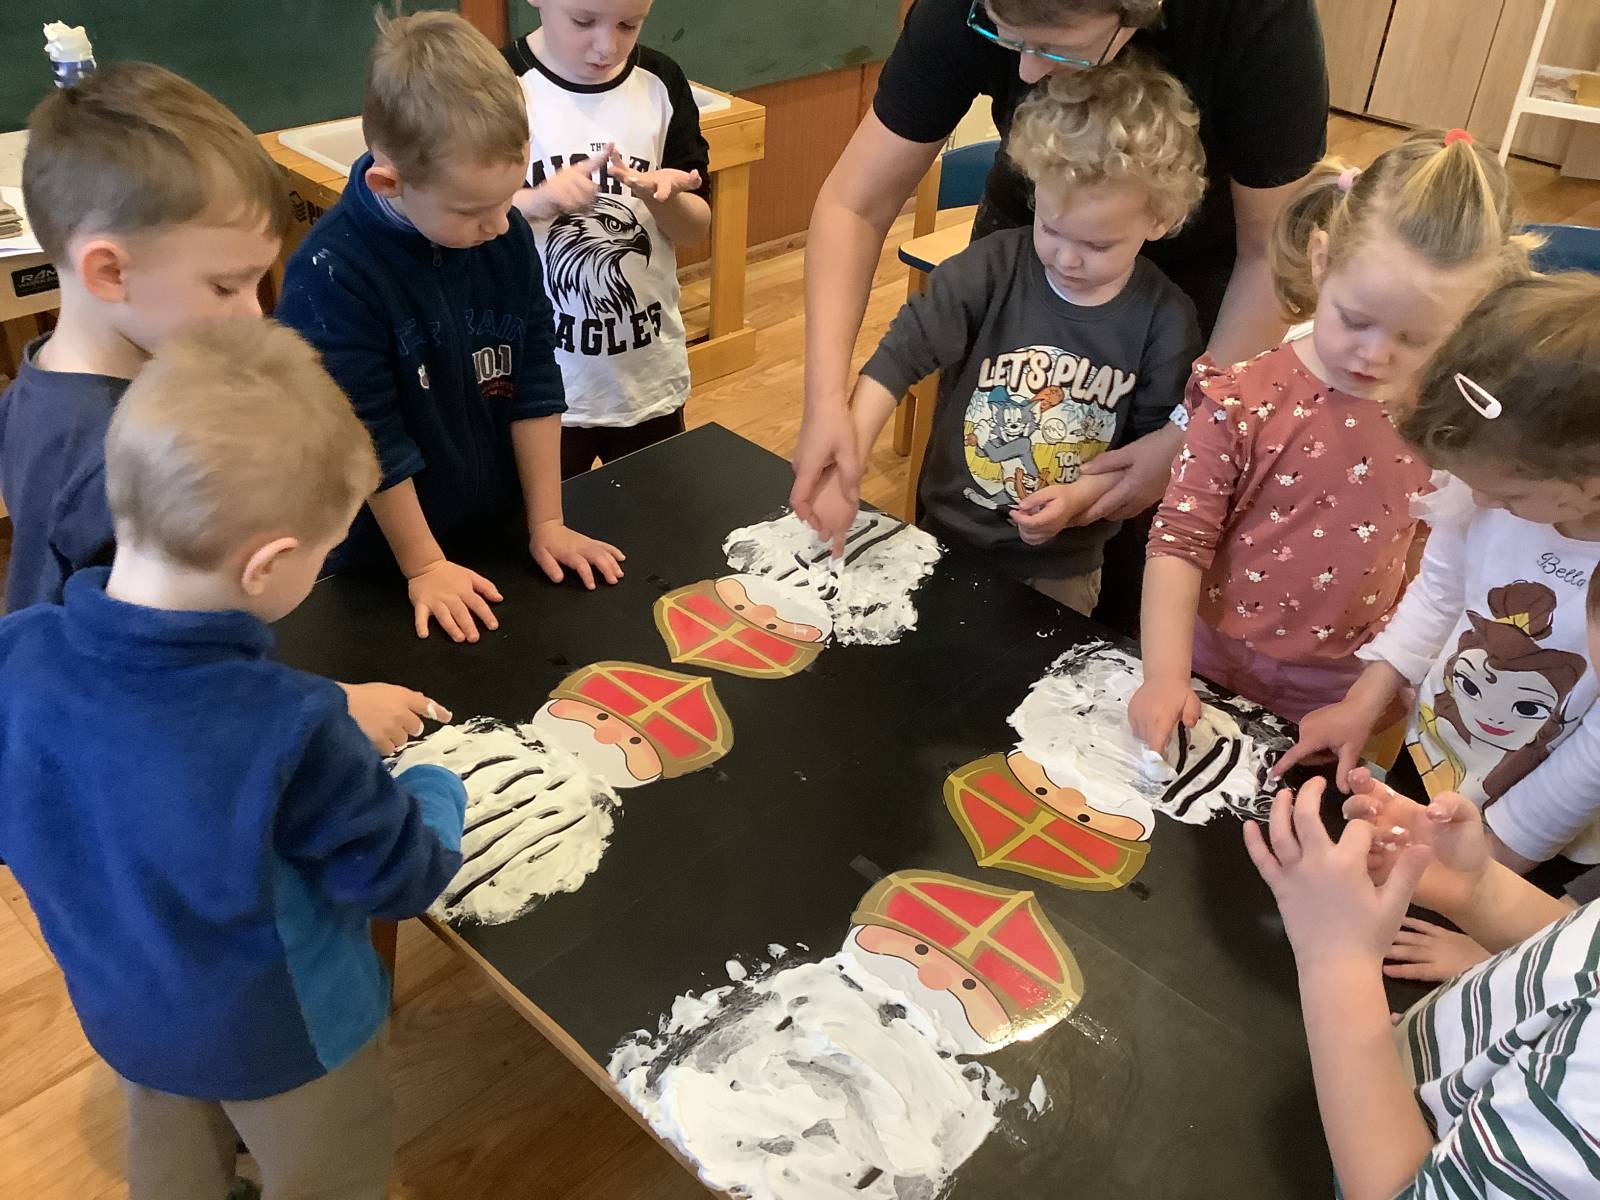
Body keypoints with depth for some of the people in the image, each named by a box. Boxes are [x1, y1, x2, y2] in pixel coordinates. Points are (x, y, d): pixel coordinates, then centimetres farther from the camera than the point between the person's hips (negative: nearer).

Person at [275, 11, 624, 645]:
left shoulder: (507, 234, -10)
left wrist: (546, 523, -2)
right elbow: (370, 438, -20)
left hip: (499, 534, 5)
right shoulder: (330, 275, -26)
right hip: (383, 562, -4)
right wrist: (423, 565, -13)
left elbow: (533, 382, -4)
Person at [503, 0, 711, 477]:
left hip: (650, 378, 4)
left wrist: (661, 197, -18)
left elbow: (697, 229, 4)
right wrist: (536, 202, -30)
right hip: (539, 385, -3)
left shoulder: (660, 82, 0)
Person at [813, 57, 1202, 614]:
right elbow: (901, 355, -19)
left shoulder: (1166, 321, -13)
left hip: (1063, 567, 0)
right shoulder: (991, 269, -16)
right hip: (950, 534, 0)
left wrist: (1081, 494, -21)